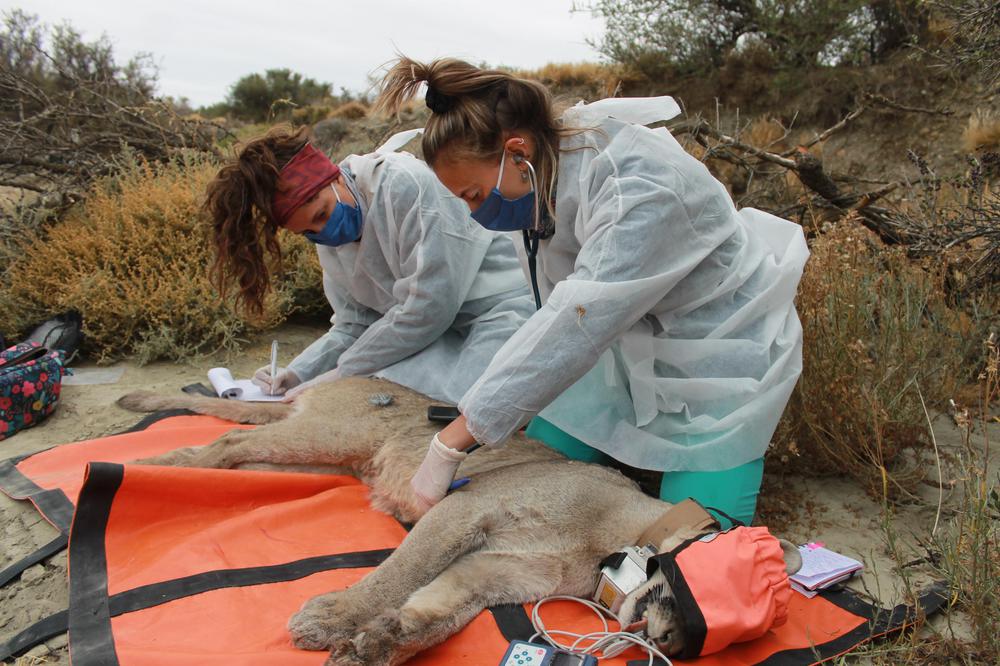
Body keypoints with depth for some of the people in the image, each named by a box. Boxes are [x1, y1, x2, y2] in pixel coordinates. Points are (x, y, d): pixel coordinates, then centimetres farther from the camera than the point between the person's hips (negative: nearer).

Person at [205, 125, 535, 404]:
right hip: (440, 334, 7)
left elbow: (430, 308, -21)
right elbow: (353, 327, 12)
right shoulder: (330, 241, 6)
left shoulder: (407, 184, -21)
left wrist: (344, 372, -14)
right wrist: (298, 373, -6)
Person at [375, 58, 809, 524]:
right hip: (630, 345, 7)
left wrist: (454, 441, -39)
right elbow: (561, 312, -2)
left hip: (721, 358, -6)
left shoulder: (642, 188, -35)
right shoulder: (542, 176, -11)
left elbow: (576, 324, -40)